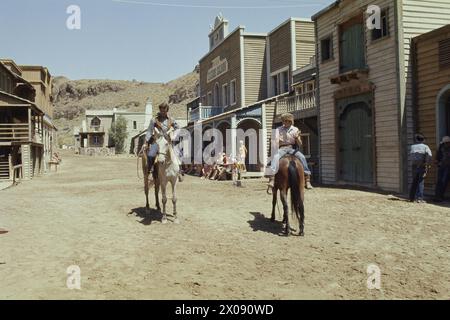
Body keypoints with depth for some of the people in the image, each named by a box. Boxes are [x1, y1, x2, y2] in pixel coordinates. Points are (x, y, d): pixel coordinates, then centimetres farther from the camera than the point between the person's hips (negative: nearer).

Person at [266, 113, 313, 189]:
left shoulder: (295, 129, 12)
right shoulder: (279, 129, 13)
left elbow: (300, 144, 8)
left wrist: (297, 138, -13)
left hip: (293, 148, 1)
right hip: (282, 148, 0)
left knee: (302, 157, -28)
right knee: (275, 157, -32)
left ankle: (307, 180, -25)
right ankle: (271, 180, -45)